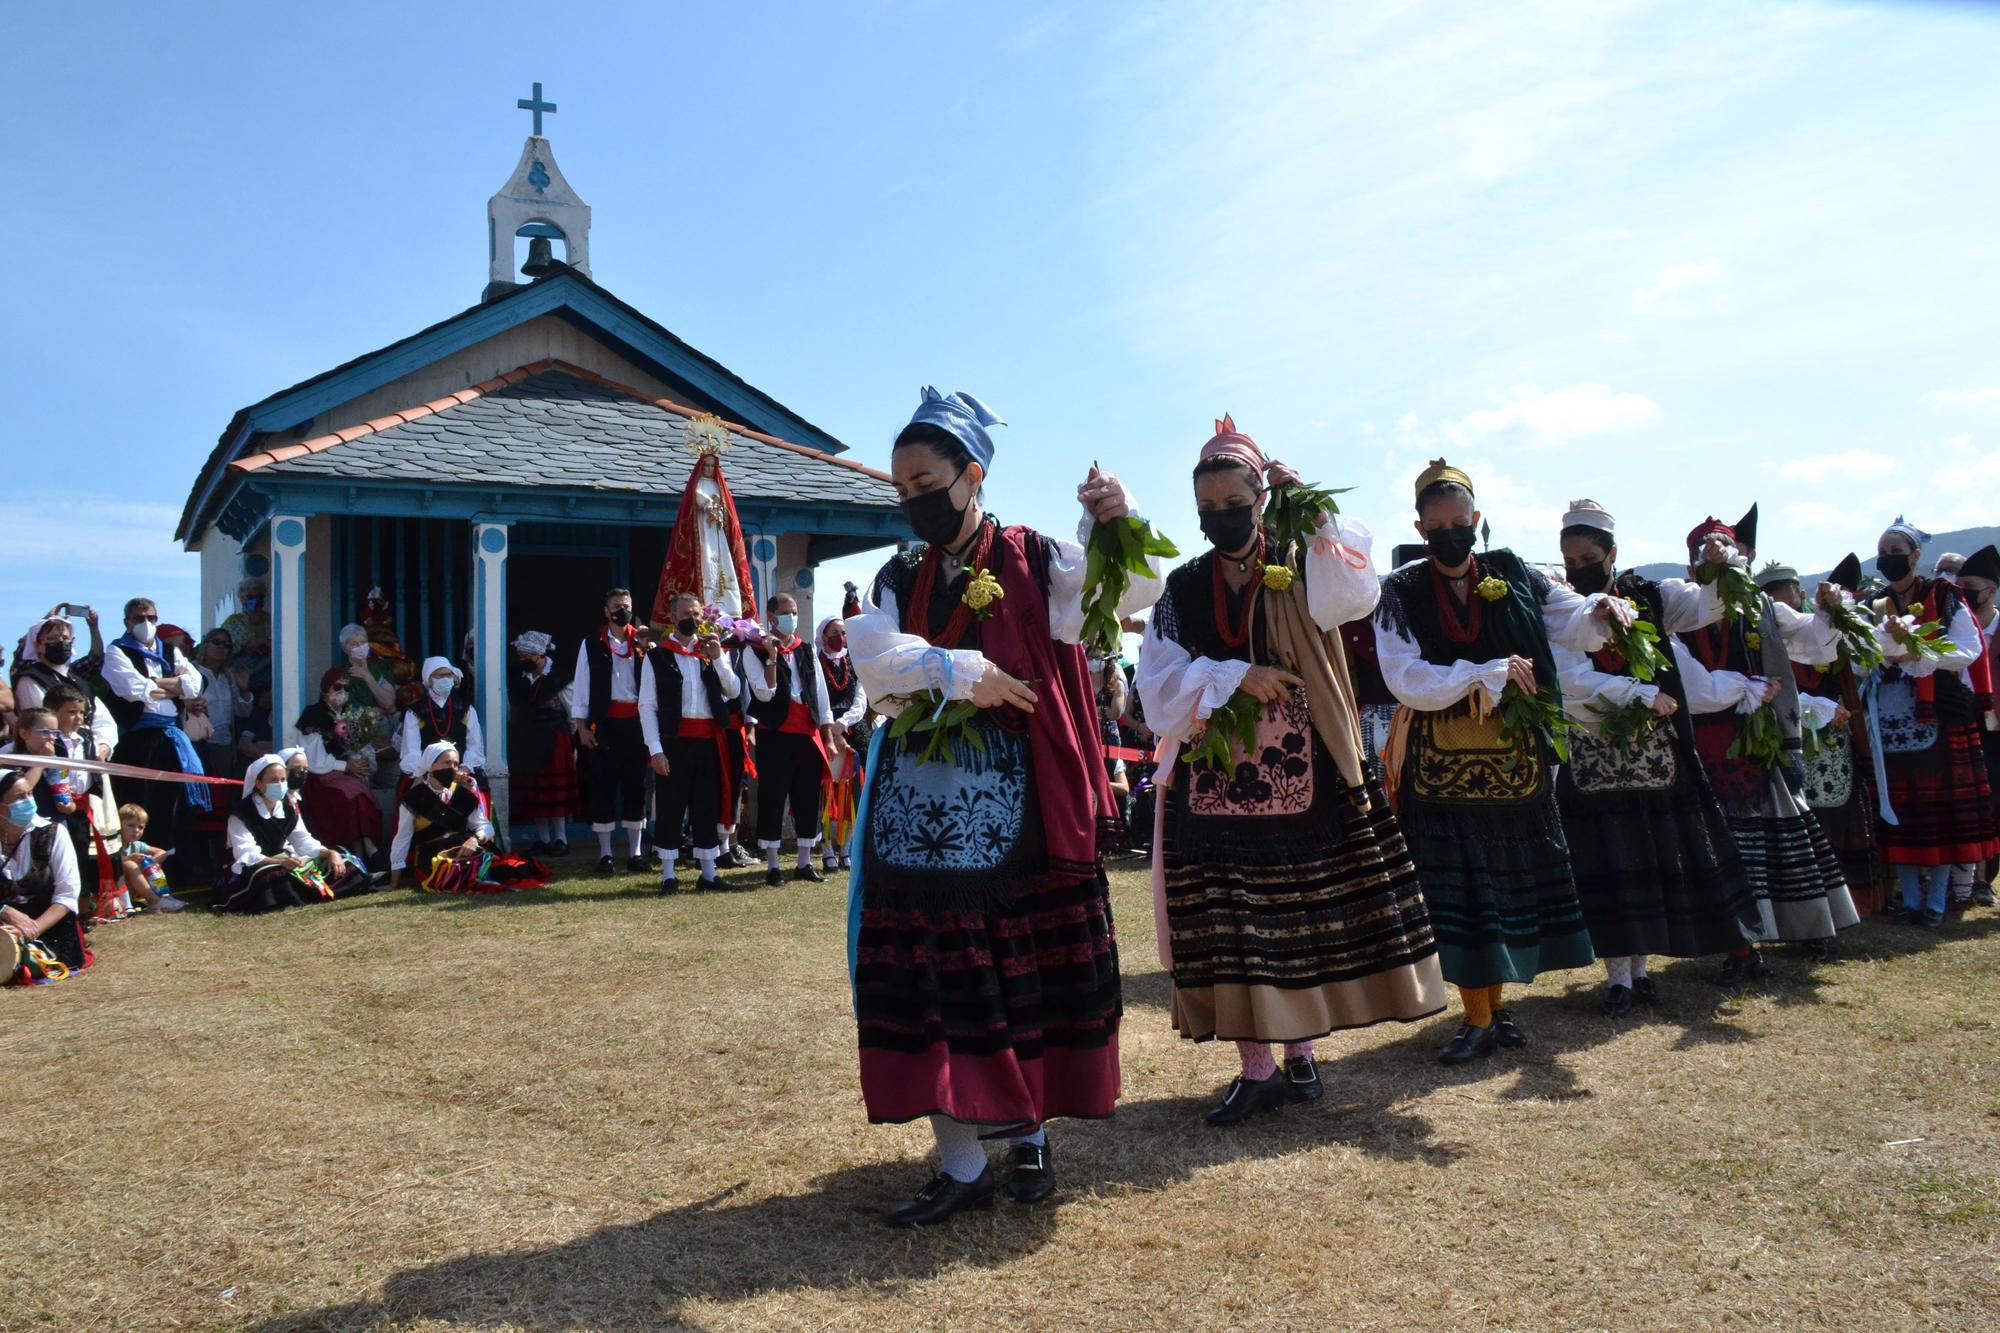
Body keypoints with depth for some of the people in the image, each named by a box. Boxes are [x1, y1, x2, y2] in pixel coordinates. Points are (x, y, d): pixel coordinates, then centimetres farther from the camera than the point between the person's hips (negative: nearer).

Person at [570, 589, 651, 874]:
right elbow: (581, 687, 3)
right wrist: (581, 727, -2)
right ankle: (605, 854, 11)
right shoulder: (591, 645, 4)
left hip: (635, 722, 1)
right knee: (603, 787, 2)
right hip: (604, 723, -1)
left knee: (636, 786, 5)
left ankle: (636, 853, 14)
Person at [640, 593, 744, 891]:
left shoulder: (713, 651, 13)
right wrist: (655, 749, -11)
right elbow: (647, 706, -3)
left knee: (707, 807, 9)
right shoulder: (657, 657, 2)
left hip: (709, 741, 3)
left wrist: (718, 657, -9)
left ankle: (708, 872, 17)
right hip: (674, 741, -3)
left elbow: (734, 691, 3)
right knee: (671, 807, 0)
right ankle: (667, 874, 8)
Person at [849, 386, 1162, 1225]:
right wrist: (960, 670, -17)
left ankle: (1029, 1135, 24)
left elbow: (1131, 593, -10)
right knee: (932, 979, 2)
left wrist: (1119, 530, -28)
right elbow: (873, 653, -5)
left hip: (1012, 804, -3)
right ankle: (960, 1163, 12)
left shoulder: (1036, 562, 3)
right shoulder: (898, 580, 12)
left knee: (1029, 969, 4)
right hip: (917, 805, 3)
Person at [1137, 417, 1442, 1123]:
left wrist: (1314, 511, -21)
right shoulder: (1182, 589, 7)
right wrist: (1235, 677, -15)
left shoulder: (1301, 567, 4)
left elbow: (1354, 596, -19)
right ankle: (1254, 1067, 13)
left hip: (1301, 777, -1)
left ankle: (1299, 1049, 23)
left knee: (1302, 915, 6)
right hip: (1213, 782, 1)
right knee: (1228, 928, 2)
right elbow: (1159, 686, -2)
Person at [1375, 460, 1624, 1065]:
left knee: (1514, 878, 8)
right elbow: (1406, 680, -14)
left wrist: (1599, 612, -19)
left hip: (1515, 760, 3)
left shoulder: (1513, 576, 4)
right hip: (1442, 765, -2)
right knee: (1456, 888, -1)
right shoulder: (1402, 593, -4)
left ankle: (1496, 1005, 22)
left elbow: (1570, 621, 4)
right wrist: (1490, 673, -17)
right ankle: (1478, 1017, 9)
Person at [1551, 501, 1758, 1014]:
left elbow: (1705, 606, -2)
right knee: (1607, 863, -4)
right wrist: (1645, 694, -14)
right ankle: (1617, 975, 3)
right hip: (1595, 759, -3)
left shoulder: (1650, 597, 6)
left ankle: (1640, 966, 18)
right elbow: (1574, 679, -15)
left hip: (1655, 754, 3)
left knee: (1659, 857, 7)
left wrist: (1720, 570, -21)